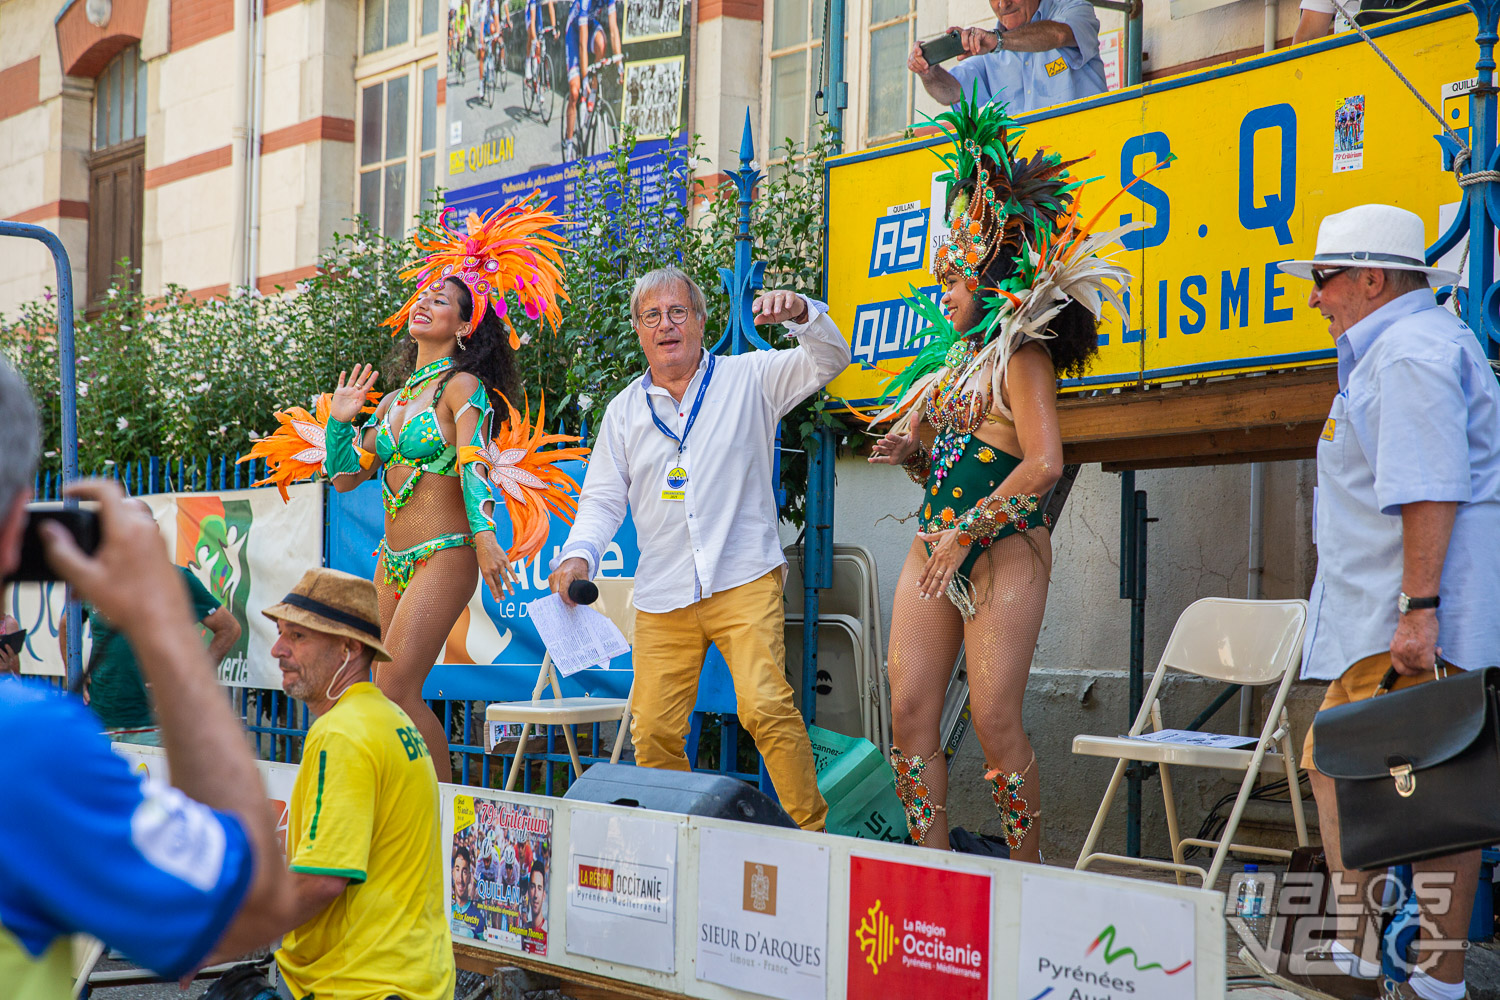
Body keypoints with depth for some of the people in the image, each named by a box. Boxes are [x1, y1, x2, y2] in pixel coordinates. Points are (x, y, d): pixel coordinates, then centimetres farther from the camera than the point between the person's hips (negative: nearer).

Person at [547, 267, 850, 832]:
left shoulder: (748, 379, 8)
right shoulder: (625, 410, 16)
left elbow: (828, 359, 0)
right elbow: (602, 498, 17)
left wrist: (801, 313, -21)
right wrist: (578, 553, -2)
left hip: (744, 580, -3)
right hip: (662, 596, 4)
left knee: (766, 706, -21)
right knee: (653, 732, 0)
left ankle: (812, 833, -12)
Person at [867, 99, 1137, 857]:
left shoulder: (1021, 355, -8)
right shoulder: (955, 354, 17)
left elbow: (1044, 464, -20)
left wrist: (967, 533, -17)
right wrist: (908, 451, 3)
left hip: (1002, 553, -8)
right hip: (933, 548, 8)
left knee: (994, 718, -8)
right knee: (909, 712, 2)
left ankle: (1028, 872, 7)